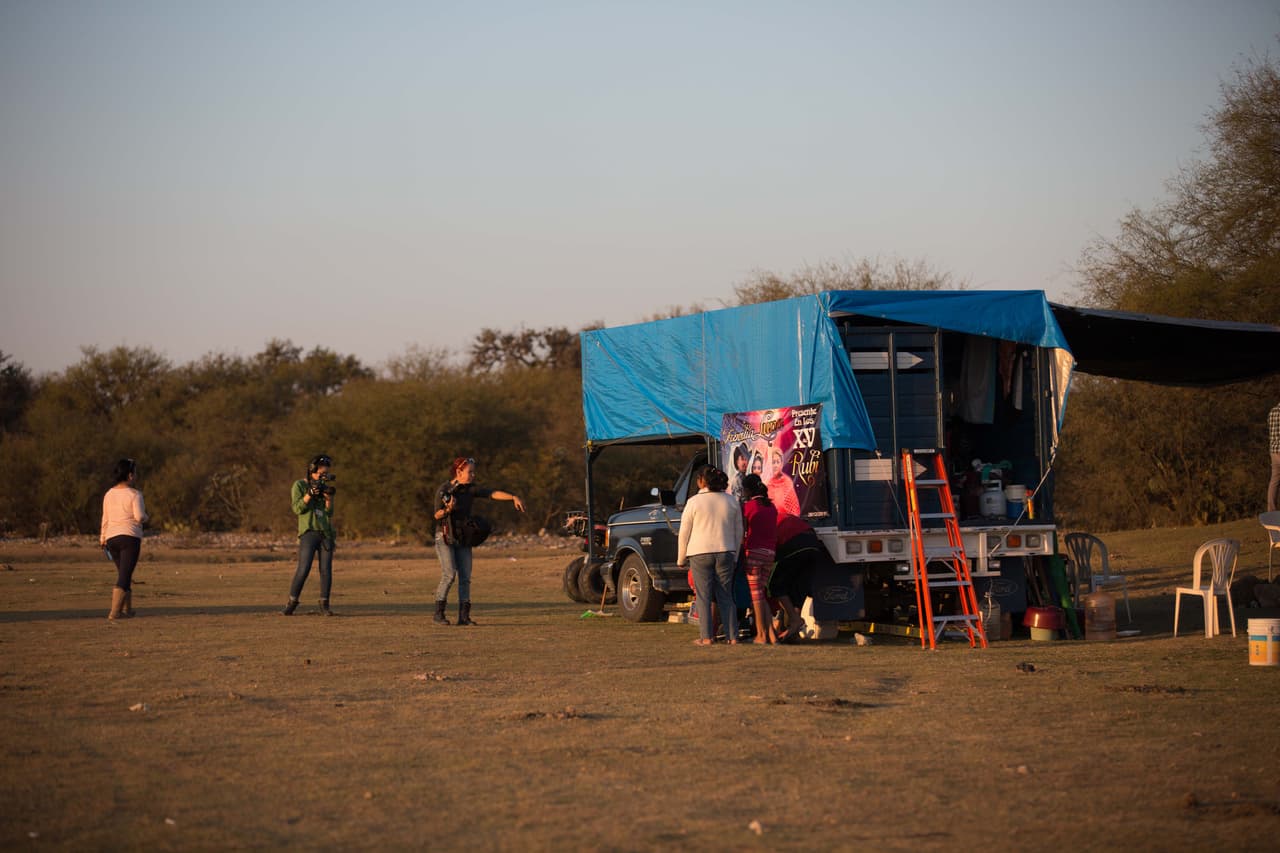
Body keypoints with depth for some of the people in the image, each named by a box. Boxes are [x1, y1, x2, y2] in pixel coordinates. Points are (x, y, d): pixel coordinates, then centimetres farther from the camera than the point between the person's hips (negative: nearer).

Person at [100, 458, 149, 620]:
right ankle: (115, 611, -13)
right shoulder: (134, 494, -9)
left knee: (123, 574, 19)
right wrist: (145, 517, 7)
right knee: (124, 576, -6)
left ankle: (127, 609, 23)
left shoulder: (109, 494, 9)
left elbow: (105, 519, 13)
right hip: (130, 537, -6)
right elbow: (140, 517, -16)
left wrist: (103, 538, 22)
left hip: (112, 538, 6)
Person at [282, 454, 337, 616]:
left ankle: (324, 604, 5)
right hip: (309, 532, -4)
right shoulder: (299, 485, 2)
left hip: (326, 533, 4)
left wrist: (329, 497, -12)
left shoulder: (325, 487, 13)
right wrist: (310, 494, -20)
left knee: (326, 570, -1)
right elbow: (297, 508, -8)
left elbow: (329, 512, 6)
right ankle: (292, 603, -4)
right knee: (303, 569, -13)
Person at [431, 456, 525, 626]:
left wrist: (514, 497, -27)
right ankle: (438, 613, -6)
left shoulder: (471, 489, -1)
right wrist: (448, 509, -32)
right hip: (445, 536, -5)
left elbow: (493, 493, -13)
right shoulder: (443, 490, -11)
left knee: (465, 577, -2)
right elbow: (437, 515, -11)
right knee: (449, 575, -15)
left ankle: (464, 616, -1)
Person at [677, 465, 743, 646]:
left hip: (700, 553, -3)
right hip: (726, 553, 3)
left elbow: (684, 533, -1)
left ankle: (706, 636, -2)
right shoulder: (731, 501, 7)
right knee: (726, 596, 8)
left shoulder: (694, 502, -5)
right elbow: (738, 532, 12)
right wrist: (735, 557, 21)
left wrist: (681, 559, 9)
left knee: (703, 596, 2)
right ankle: (732, 636, 5)